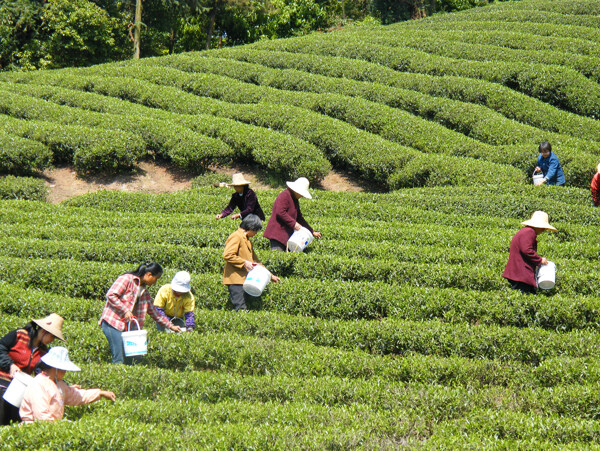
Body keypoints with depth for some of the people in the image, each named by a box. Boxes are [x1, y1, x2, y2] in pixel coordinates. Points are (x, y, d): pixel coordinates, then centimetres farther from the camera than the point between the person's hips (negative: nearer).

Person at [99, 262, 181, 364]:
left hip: (127, 325, 8)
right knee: (120, 359, -16)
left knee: (132, 359, -1)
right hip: (112, 323, -8)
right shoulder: (127, 279, -6)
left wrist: (171, 326, 23)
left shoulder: (144, 292, 18)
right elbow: (111, 295, -15)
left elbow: (154, 313, 26)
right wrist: (125, 311, -18)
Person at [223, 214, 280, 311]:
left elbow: (254, 260, 30)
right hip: (235, 280, -10)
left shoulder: (247, 240, 23)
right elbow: (227, 255, -21)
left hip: (244, 279, 10)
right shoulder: (236, 237, -9)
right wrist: (244, 263, -18)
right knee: (241, 308, -14)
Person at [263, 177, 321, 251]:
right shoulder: (284, 196, -8)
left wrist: (312, 232, 24)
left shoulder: (295, 200, 22)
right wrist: (294, 223, -20)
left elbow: (299, 217, 28)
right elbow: (280, 212, -21)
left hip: (287, 234, 10)